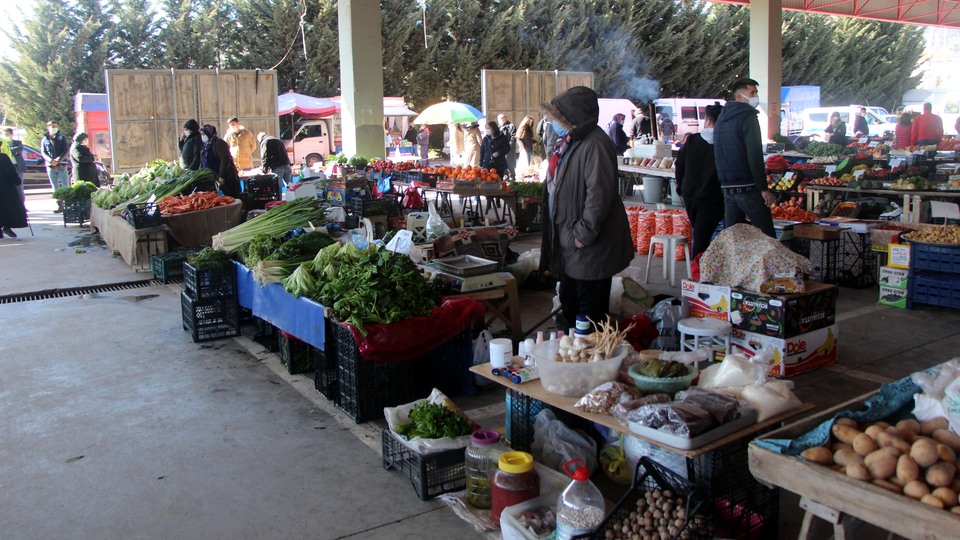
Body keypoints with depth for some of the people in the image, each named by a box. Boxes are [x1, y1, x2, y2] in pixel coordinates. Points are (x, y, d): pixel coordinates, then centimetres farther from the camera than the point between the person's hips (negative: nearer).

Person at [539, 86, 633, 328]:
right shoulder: (569, 142, 13)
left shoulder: (594, 144, -20)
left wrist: (584, 234, -24)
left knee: (590, 313, 2)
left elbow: (599, 194, -28)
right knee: (569, 307, 22)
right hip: (568, 244, 11)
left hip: (590, 251, -11)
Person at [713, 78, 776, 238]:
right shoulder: (748, 116, -9)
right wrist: (764, 188, -14)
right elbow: (755, 155, -17)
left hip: (727, 188, 8)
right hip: (748, 188, -8)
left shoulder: (721, 119, 16)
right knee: (768, 237, -4)